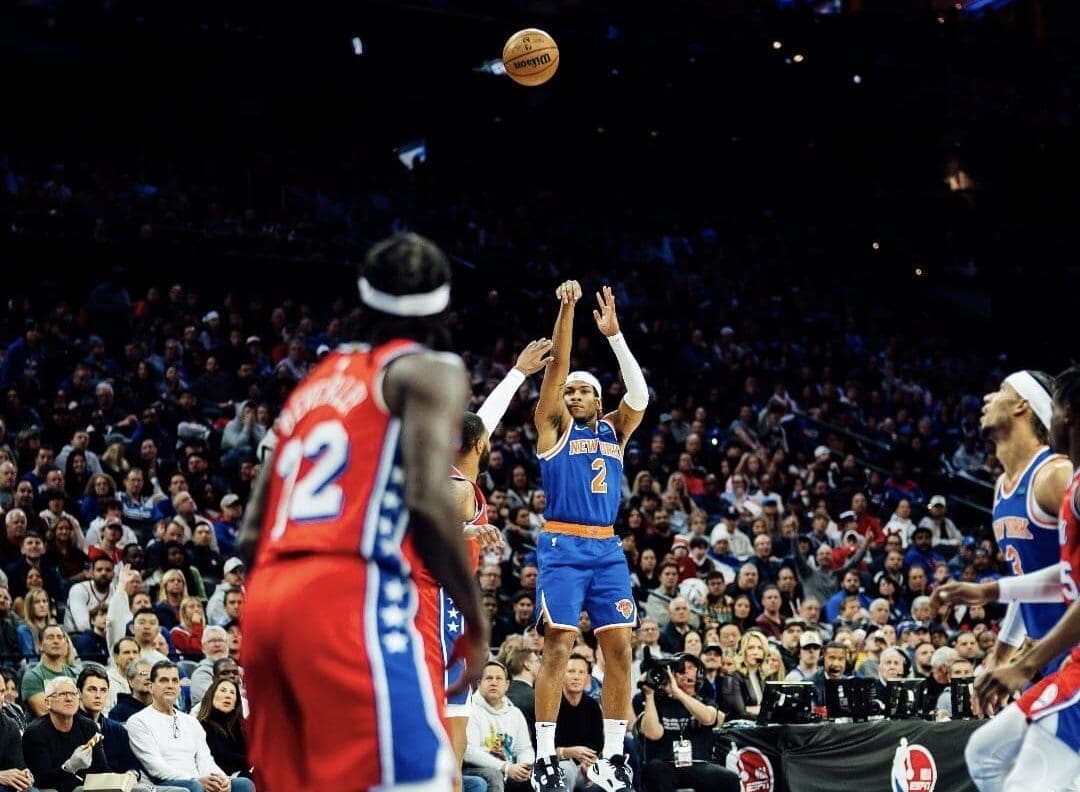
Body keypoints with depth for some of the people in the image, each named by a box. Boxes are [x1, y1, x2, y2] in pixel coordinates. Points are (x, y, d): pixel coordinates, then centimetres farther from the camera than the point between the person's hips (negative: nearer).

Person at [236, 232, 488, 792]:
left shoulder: (317, 381, 28)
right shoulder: (431, 370, 6)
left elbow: (251, 538, 22)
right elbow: (428, 504, -11)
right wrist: (476, 620, -3)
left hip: (266, 600, 8)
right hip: (348, 597, -8)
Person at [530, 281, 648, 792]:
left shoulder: (614, 429, 16)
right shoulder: (554, 425, 6)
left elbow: (639, 395, -1)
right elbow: (557, 365, -5)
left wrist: (614, 333, -6)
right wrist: (567, 308, -14)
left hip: (607, 549, 4)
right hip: (562, 546, -4)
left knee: (618, 649, -1)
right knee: (557, 648, -9)